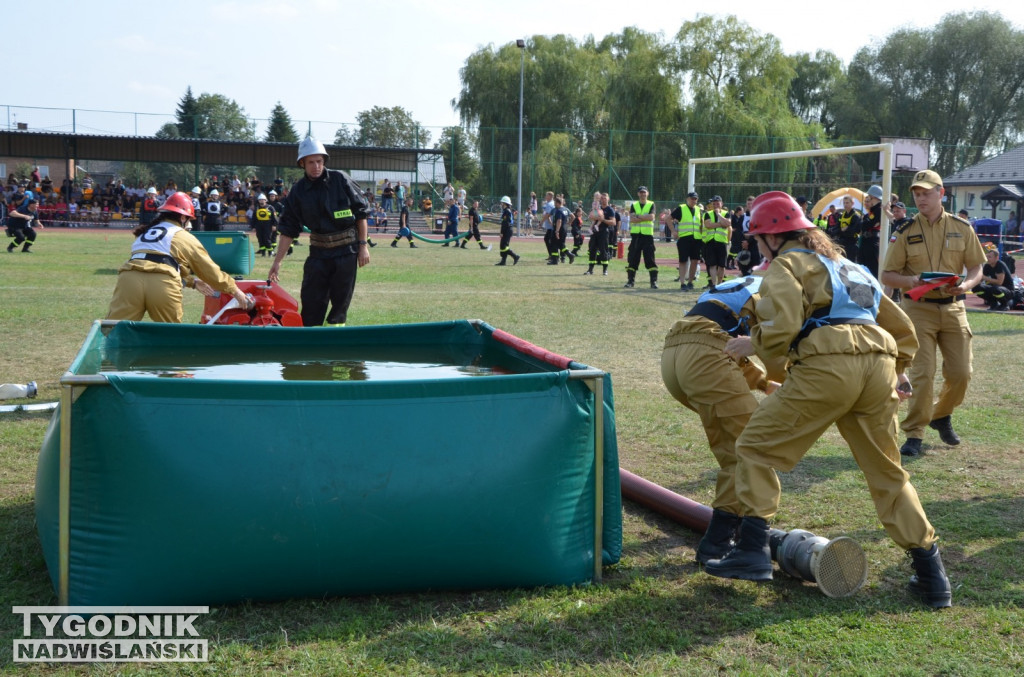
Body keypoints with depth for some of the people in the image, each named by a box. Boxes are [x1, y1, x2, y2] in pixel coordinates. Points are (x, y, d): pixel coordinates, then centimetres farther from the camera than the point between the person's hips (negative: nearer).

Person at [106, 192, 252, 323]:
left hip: (129, 276, 3)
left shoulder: (146, 231, 35)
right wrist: (235, 290, 37)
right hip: (162, 283, -3)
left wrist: (192, 282, 54)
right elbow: (210, 270, 26)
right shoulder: (184, 236, 22)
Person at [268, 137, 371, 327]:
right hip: (318, 251, 2)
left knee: (341, 298, 1)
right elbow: (288, 229, 4)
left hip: (347, 249, -2)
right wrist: (277, 261, 1)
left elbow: (361, 213, -1)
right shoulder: (298, 191, 1)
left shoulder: (341, 180, -6)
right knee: (311, 298, 0)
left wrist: (363, 245, -5)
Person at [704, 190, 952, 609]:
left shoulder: (786, 265, 10)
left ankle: (753, 550, -1)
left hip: (826, 365, -7)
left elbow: (783, 327, -8)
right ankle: (932, 574, 16)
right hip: (879, 364, 7)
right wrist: (898, 371, 38)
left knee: (756, 448, 6)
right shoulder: (845, 266, 33)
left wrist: (752, 345, 10)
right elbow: (901, 326, 34)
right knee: (887, 472, 18)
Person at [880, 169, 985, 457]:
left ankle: (941, 415, 31)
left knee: (961, 373, 4)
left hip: (953, 308, 3)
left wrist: (966, 284, -15)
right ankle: (914, 434, 3)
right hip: (918, 308, -2)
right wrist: (911, 281, -22)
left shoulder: (962, 228, 5)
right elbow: (887, 275, -1)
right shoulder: (905, 232, -1)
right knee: (922, 374, -8)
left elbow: (976, 268, 7)